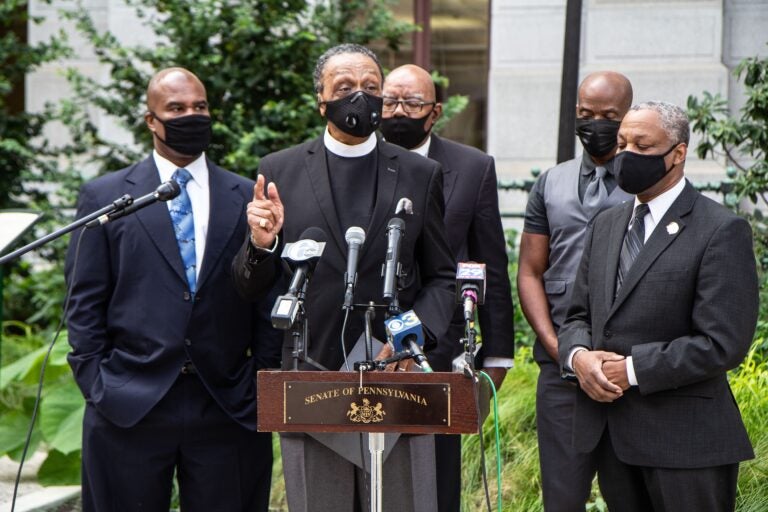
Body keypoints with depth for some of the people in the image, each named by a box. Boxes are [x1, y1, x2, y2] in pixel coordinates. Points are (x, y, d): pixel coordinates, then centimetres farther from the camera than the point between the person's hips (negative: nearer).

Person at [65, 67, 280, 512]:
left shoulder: (249, 199, 9)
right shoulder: (104, 196, 6)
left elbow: (267, 302, 9)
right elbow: (85, 304, 5)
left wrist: (265, 387, 1)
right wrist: (95, 386, -3)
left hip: (229, 409, 1)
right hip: (129, 409, -1)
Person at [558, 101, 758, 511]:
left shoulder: (722, 231, -9)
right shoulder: (607, 225, 15)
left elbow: (722, 344, -16)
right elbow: (579, 315, 18)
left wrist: (632, 369, -16)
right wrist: (578, 356, -5)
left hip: (686, 443, -6)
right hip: (610, 434, 6)